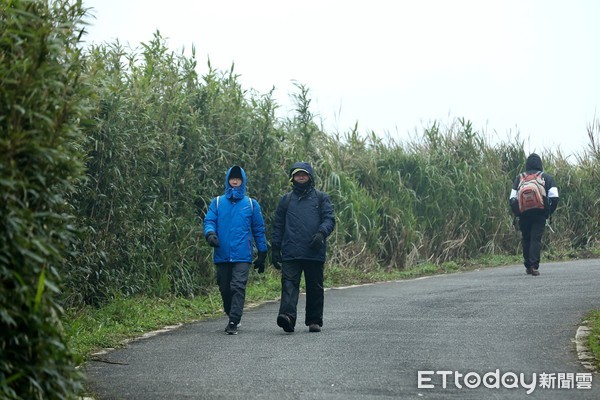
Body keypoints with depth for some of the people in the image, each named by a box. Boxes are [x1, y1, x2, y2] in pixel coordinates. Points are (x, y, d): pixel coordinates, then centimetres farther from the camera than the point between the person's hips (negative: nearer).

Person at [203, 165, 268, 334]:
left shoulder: (251, 204, 9)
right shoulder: (217, 202, 12)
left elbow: (259, 230, 12)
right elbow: (209, 221, 3)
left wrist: (262, 254, 10)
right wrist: (210, 233, -20)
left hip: (242, 255, -2)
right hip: (222, 255, 2)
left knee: (238, 287, -14)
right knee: (225, 289, 7)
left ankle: (234, 322, -16)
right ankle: (232, 316, 27)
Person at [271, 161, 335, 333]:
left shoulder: (321, 198, 12)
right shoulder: (286, 200, 17)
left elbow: (329, 219, 2)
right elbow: (278, 226, 18)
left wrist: (321, 233, -18)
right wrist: (275, 248, 10)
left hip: (315, 253, 0)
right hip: (291, 253, 0)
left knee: (315, 287, 5)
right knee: (289, 283, -15)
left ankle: (314, 321, 14)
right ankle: (287, 315, -29)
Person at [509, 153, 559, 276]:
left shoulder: (519, 178, 12)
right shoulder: (547, 178, 7)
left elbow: (512, 198, 5)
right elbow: (554, 197, -3)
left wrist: (517, 213, 14)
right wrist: (549, 212, 9)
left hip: (524, 214, 2)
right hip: (540, 214, -2)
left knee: (526, 239, 15)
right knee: (536, 238, -3)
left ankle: (528, 266, 16)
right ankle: (534, 266, -16)